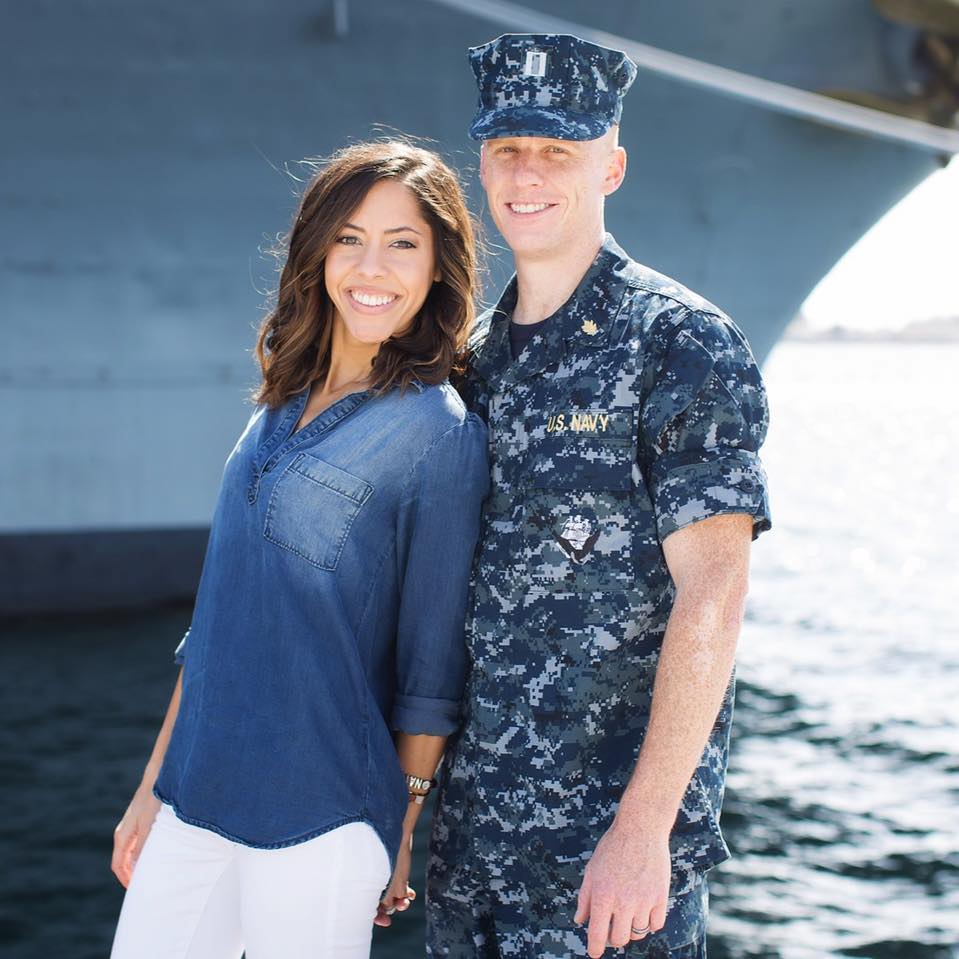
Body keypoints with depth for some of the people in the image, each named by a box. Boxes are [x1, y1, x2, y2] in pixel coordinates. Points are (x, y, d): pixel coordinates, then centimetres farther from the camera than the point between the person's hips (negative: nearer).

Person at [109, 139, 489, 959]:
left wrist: (401, 832, -3)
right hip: (197, 798, 6)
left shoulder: (440, 430, -9)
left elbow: (430, 660, -7)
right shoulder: (282, 409, 10)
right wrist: (154, 785, 16)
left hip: (319, 814, -6)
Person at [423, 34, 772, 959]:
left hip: (611, 818, -6)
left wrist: (645, 826, -21)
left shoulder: (681, 343, -10)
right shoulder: (480, 353, 10)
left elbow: (713, 593, -17)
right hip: (475, 805, 6)